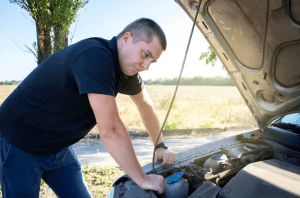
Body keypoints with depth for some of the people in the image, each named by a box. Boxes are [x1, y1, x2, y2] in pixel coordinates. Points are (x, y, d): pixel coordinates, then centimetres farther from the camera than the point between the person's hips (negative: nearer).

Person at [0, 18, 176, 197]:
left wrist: (161, 147, 11)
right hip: (19, 144, -8)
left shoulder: (126, 66, -3)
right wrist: (143, 180, -26)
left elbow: (146, 105, 14)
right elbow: (110, 131, -35)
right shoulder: (95, 57, -33)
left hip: (57, 147, 8)